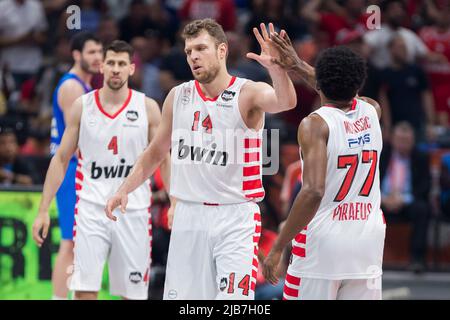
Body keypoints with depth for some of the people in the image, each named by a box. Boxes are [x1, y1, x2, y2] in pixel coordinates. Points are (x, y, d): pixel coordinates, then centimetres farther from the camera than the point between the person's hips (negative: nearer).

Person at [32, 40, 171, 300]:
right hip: (91, 208, 0)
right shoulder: (82, 106, 3)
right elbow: (61, 159, 8)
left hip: (133, 210, 0)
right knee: (84, 290, -9)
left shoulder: (148, 108, 1)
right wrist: (44, 210, 4)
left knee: (134, 292, 5)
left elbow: (164, 160, 7)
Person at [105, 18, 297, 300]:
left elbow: (286, 102, -30)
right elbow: (156, 151, 20)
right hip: (189, 215, 5)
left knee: (234, 299, -15)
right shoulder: (178, 96, 8)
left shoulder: (248, 93, -7)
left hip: (235, 219, -5)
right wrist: (125, 189, 10)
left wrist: (275, 68, -50)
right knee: (181, 295, 6)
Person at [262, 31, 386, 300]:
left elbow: (314, 191, -22)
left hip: (322, 240, -5)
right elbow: (346, 95, 31)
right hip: (369, 239, 5)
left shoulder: (315, 124, -12)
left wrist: (278, 247, -19)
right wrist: (299, 66, 34)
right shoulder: (371, 112, 5)